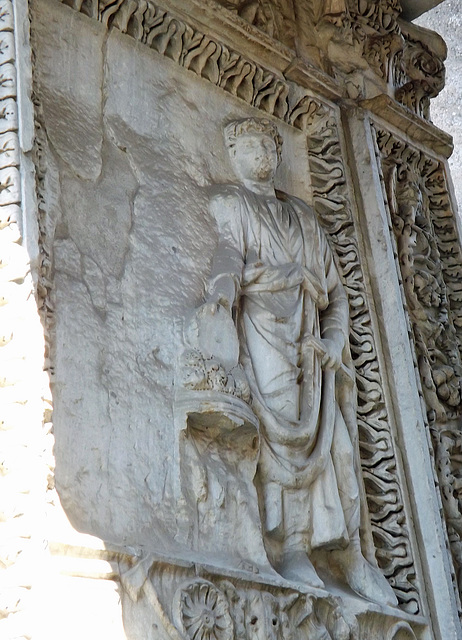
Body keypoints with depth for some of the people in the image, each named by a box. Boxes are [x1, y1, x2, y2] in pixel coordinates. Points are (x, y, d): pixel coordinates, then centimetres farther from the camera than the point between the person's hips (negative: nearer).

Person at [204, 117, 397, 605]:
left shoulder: (303, 216, 28)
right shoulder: (227, 202, 15)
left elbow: (334, 286, 21)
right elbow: (228, 248, -8)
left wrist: (335, 336, 3)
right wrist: (223, 285, -30)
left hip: (309, 335, 5)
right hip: (263, 321, -5)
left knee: (332, 436, -5)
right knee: (283, 421, -21)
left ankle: (344, 551, -4)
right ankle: (287, 547, -24)